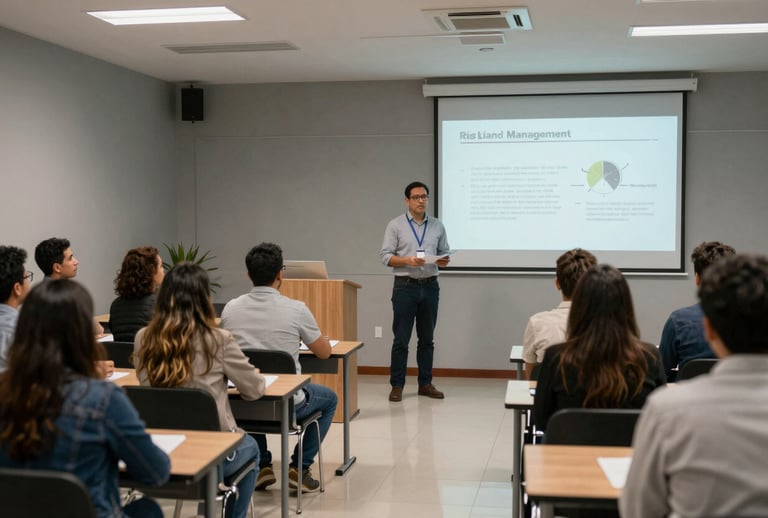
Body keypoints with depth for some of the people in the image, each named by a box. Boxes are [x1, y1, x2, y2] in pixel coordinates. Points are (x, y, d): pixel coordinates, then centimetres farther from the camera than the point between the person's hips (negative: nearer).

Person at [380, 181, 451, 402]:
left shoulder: (437, 226, 9)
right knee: (401, 339, -1)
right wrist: (408, 261, -21)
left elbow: (445, 252, 12)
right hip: (405, 286, -3)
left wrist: (444, 260, -11)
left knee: (427, 339, 9)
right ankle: (397, 385, 7)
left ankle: (425, 384, 18)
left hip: (430, 286, 3)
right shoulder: (395, 225, -1)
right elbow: (386, 256, -6)